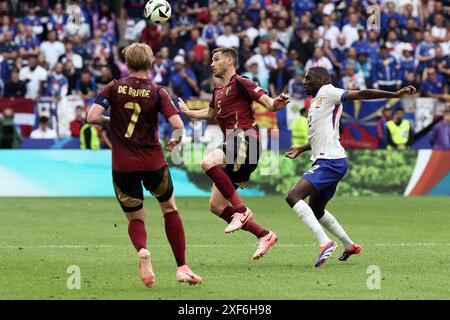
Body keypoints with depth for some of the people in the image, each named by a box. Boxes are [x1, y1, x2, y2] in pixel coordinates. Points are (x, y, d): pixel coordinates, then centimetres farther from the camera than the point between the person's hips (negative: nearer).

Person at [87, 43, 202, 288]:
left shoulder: (113, 89, -3)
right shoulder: (157, 93, -5)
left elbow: (92, 117, -13)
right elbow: (178, 126, -14)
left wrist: (109, 121, 8)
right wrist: (175, 142, 8)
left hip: (122, 166, 1)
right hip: (153, 162, -1)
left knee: (135, 219, 14)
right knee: (169, 208, 21)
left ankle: (142, 251, -20)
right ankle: (182, 267, 16)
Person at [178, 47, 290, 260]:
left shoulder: (240, 83, -3)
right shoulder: (218, 91, 23)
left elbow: (268, 103, -14)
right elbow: (210, 114, 43)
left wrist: (276, 104, -35)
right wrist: (187, 112, 51)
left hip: (245, 141, -9)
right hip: (233, 146, 9)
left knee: (209, 162, -35)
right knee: (216, 206, 3)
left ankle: (241, 210, -27)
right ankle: (264, 235, 6)